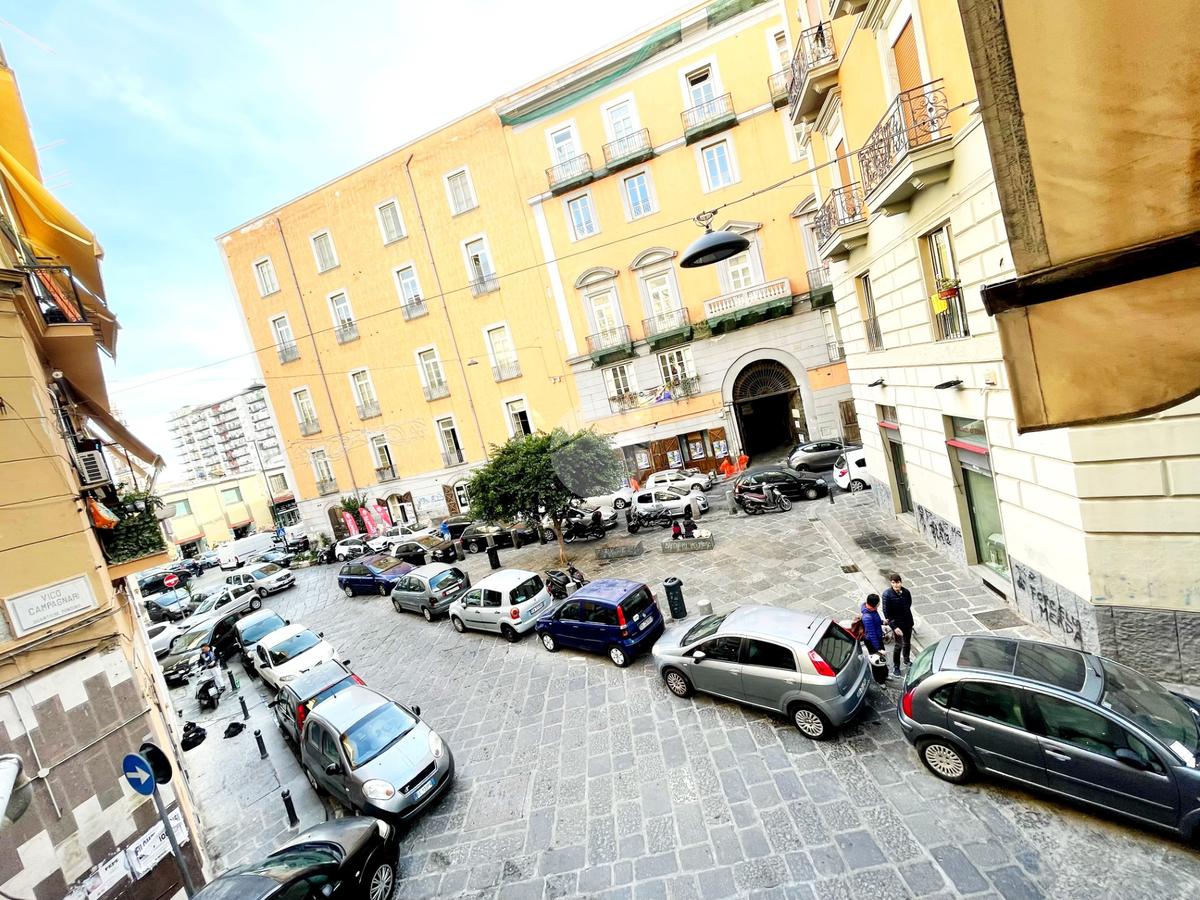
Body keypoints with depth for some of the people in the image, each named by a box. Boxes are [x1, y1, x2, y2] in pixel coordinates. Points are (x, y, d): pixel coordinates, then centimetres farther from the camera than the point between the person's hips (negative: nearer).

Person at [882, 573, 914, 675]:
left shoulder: (906, 592, -10)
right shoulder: (887, 594, -22)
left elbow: (909, 605, 9)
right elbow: (886, 613, -19)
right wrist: (894, 627, -21)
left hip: (908, 622, 5)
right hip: (897, 624, -4)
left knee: (907, 643, 21)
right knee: (899, 645, 3)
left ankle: (906, 661, 46)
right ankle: (895, 667, 22)